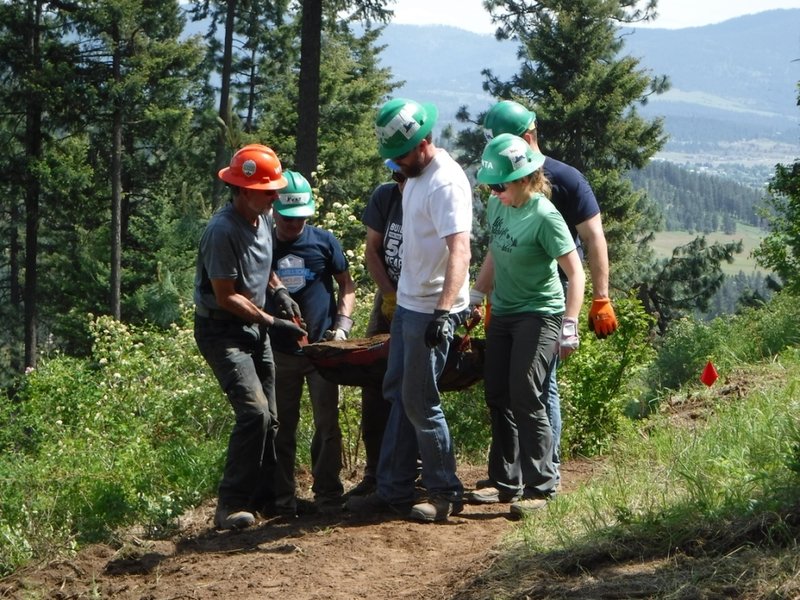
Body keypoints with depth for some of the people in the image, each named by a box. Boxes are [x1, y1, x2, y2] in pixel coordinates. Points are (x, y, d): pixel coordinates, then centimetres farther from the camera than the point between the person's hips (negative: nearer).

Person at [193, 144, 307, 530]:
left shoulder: (263, 219, 4)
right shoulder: (222, 231, -23)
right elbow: (226, 297, -20)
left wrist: (278, 291, 5)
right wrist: (272, 322, -16)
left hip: (253, 328, 9)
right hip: (222, 331, -9)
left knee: (269, 419, 9)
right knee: (254, 411, -20)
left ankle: (262, 497, 19)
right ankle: (231, 505, -14)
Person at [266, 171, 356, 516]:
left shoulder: (323, 241, 2)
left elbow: (346, 285, 8)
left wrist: (342, 326, -4)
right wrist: (268, 323, -2)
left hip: (322, 348, 0)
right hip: (279, 353, 1)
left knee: (327, 425, 0)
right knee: (283, 427, 6)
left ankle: (328, 495, 10)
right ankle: (283, 497, 15)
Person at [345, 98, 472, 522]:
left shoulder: (446, 182, -20)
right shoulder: (415, 175, 11)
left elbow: (459, 251, -30)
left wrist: (444, 311, -39)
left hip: (432, 310, -10)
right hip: (408, 303, 10)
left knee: (419, 402, -5)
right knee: (398, 395, 13)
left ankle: (446, 494, 7)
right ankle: (392, 490, 21)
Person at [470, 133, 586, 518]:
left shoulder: (543, 216, -19)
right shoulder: (496, 205, 3)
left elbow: (575, 272, -19)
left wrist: (570, 324, -26)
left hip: (538, 315, -8)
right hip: (503, 313, 8)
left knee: (526, 399, -12)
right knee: (497, 397, 10)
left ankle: (540, 488, -5)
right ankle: (506, 482, 21)